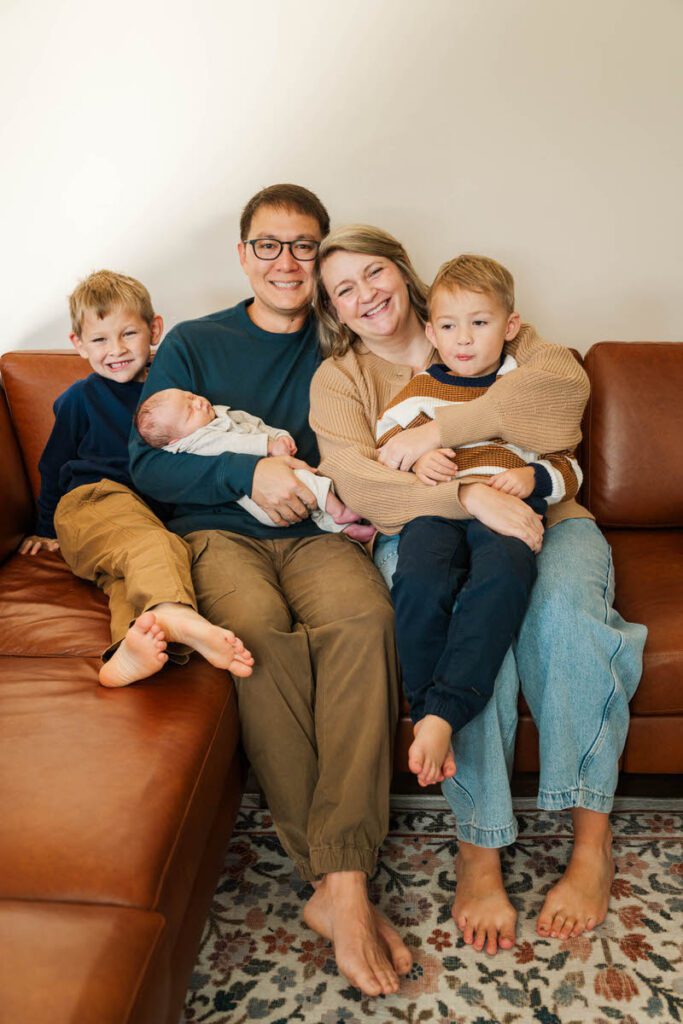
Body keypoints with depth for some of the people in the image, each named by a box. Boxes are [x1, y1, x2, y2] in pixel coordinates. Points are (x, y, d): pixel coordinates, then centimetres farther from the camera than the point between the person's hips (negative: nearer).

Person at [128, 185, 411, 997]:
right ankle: (330, 875, -25)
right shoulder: (192, 344, 11)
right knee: (262, 629, -36)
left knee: (365, 618, -34)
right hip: (217, 530, -1)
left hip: (316, 531, 1)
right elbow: (148, 464, 2)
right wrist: (248, 472, -13)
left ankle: (342, 888, -32)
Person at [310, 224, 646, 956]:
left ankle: (592, 844, -18)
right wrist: (469, 495, -26)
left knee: (563, 609, -31)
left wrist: (439, 431, -17)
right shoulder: (338, 380, 10)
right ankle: (478, 850, -21)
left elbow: (564, 381, -8)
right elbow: (357, 485, -10)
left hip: (541, 519, 1)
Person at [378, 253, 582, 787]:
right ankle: (424, 713, -22)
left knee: (505, 574, -37)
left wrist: (535, 477, -3)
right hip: (435, 507, 1)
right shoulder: (420, 390, 23)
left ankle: (441, 714, -37)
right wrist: (415, 462, -4)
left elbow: (568, 467, 20)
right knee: (419, 579, -35)